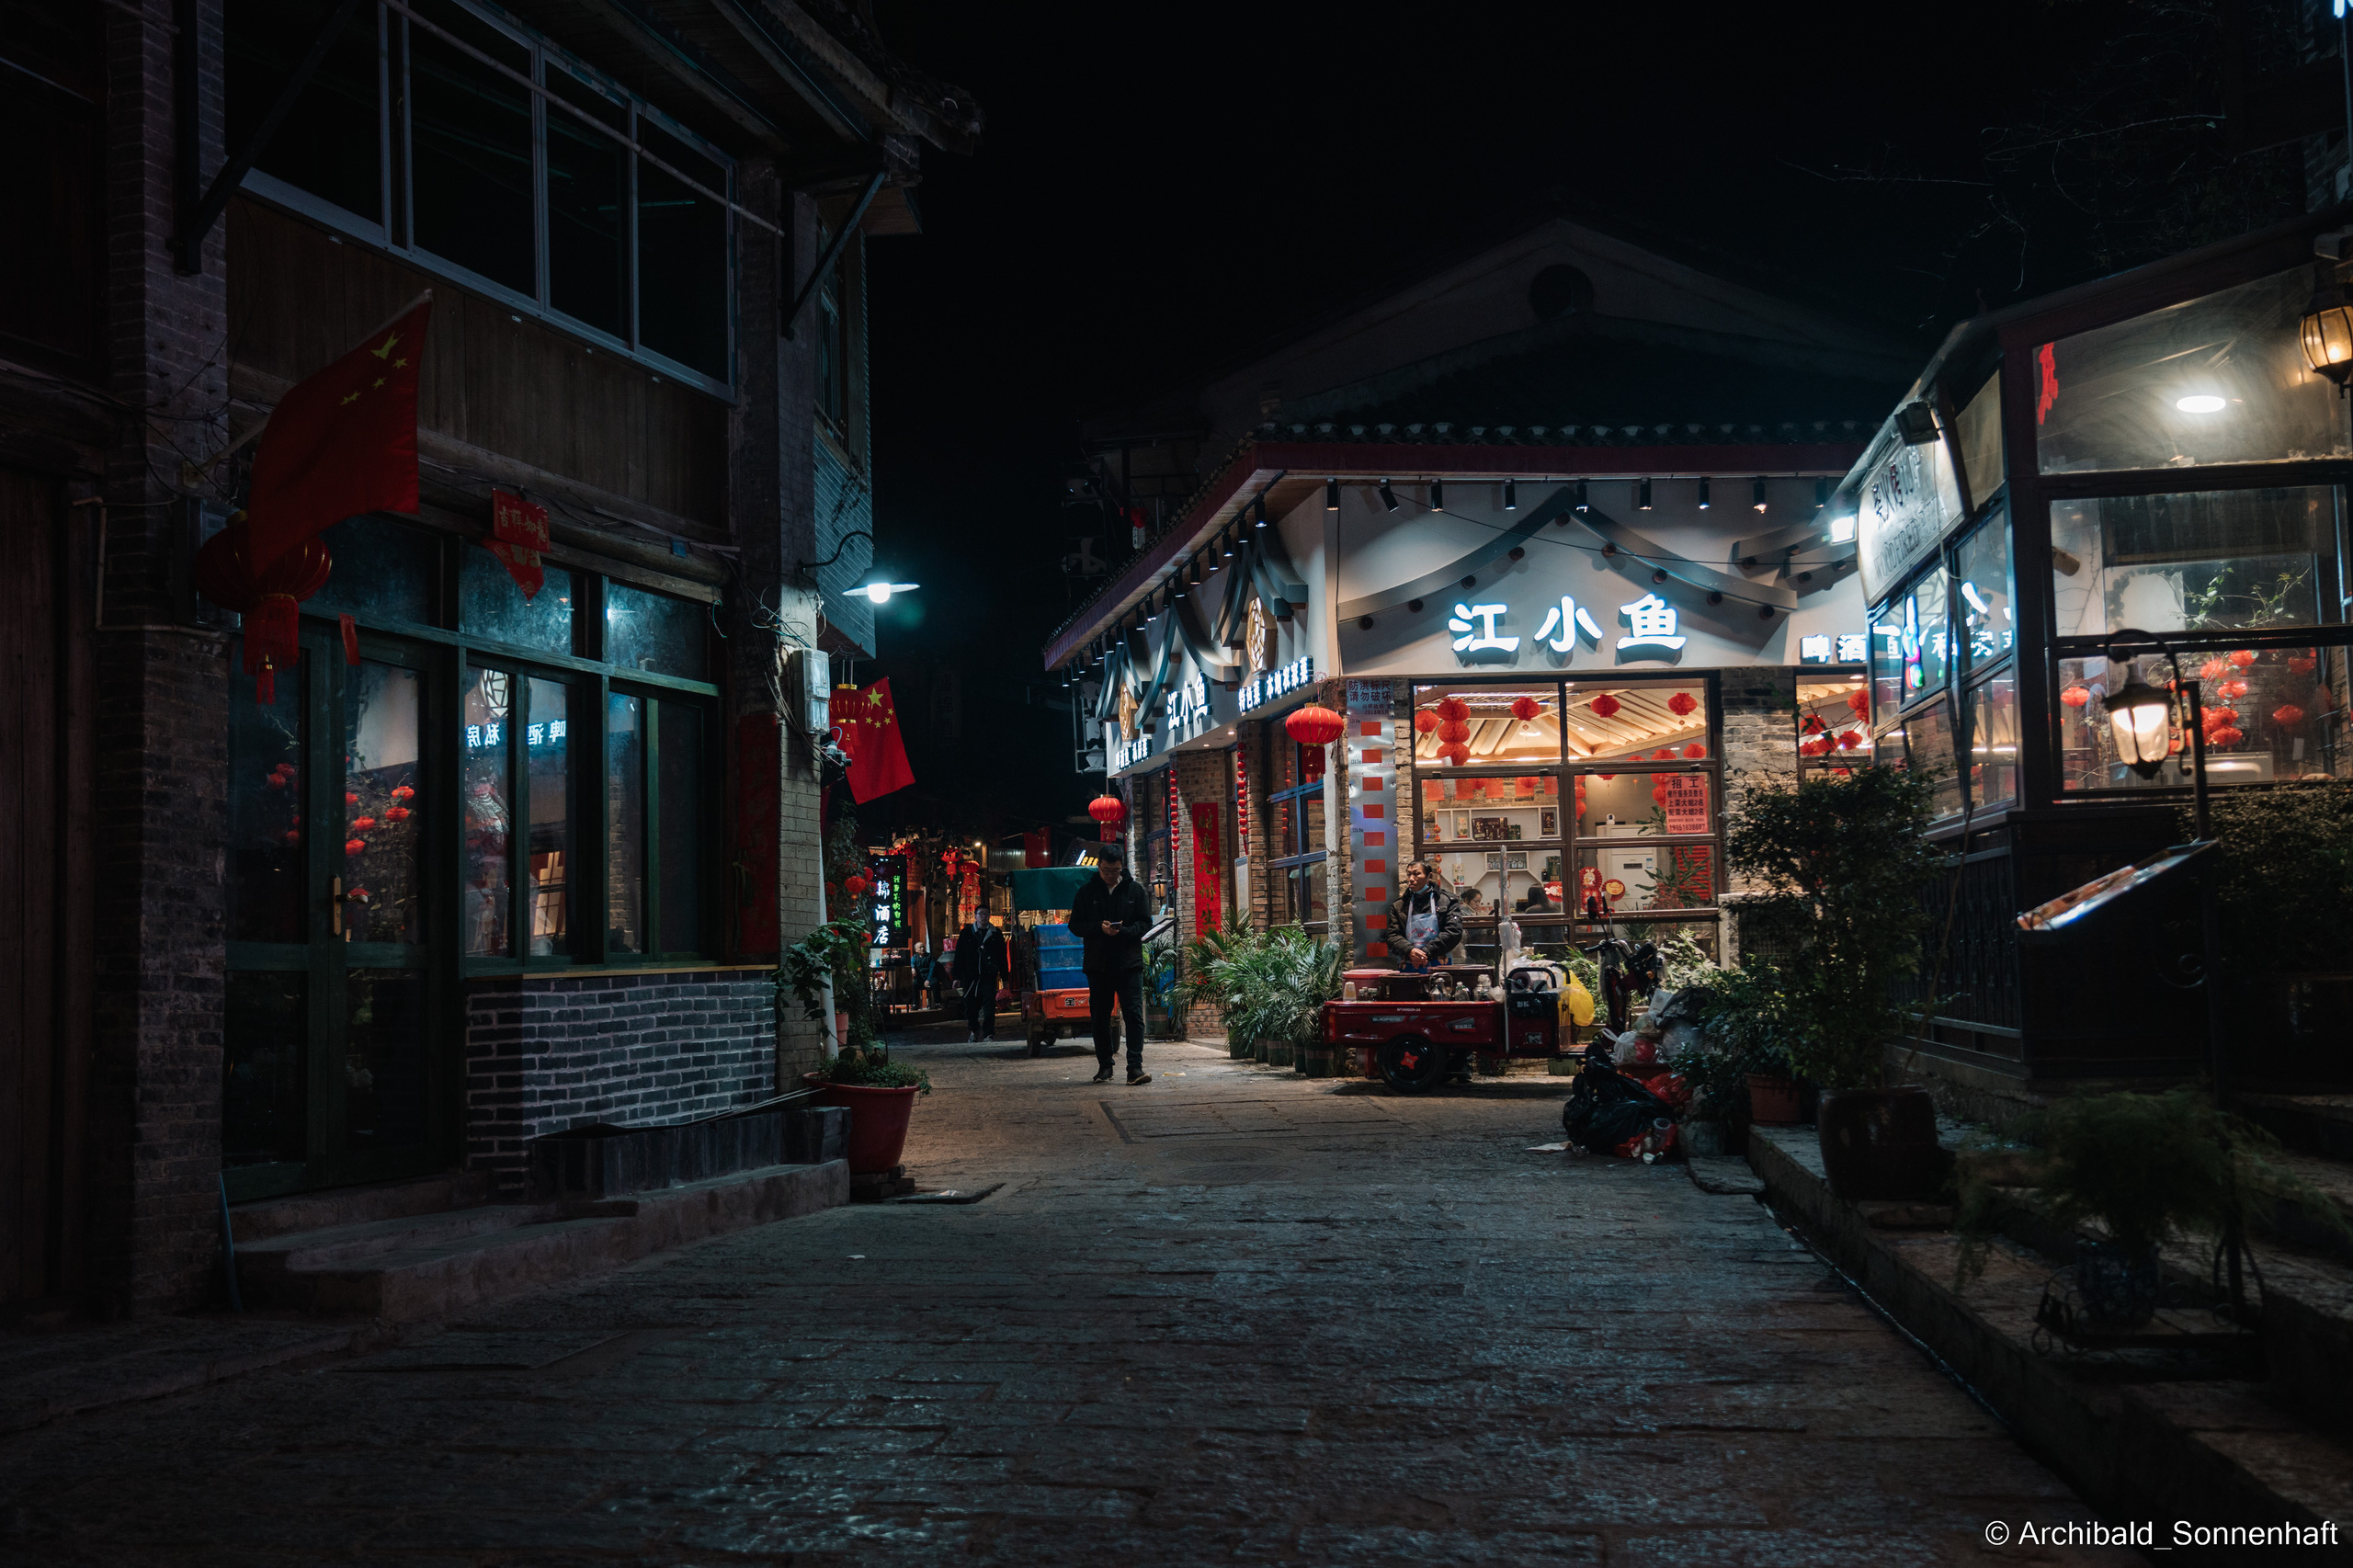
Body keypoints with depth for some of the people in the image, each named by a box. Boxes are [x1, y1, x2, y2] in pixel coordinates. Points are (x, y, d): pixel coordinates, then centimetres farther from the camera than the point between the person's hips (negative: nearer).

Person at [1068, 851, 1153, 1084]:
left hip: (1129, 964, -1)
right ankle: (1105, 1066, 18)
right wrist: (1099, 927, -13)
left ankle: (1135, 1067, -13)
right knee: (1100, 1017, 7)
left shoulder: (1135, 891, 7)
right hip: (1098, 965, 1)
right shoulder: (1087, 892, 7)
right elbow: (1075, 925, 5)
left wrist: (1122, 931, -14)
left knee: (1134, 1015, -10)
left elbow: (1145, 923, 4)